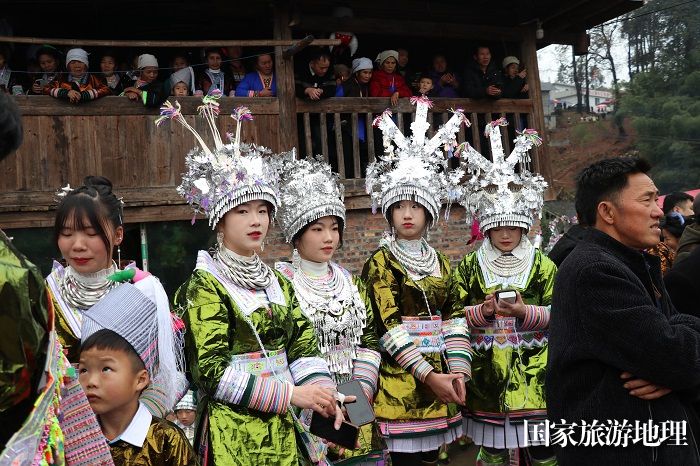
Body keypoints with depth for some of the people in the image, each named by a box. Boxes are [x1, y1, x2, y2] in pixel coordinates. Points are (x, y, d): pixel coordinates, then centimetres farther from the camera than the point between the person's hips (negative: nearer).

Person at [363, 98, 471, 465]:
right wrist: (429, 375, -16)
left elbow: (453, 320, 8)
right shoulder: (380, 263, -5)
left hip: (439, 379, 5)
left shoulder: (440, 263, 12)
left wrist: (458, 371, -5)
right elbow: (388, 326, -12)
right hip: (401, 381, -5)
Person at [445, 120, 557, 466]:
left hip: (535, 373, 0)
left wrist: (526, 313, -15)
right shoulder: (469, 267, 4)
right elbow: (452, 316, 3)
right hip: (486, 373, 0)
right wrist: (483, 311, -15)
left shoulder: (543, 264, 4)